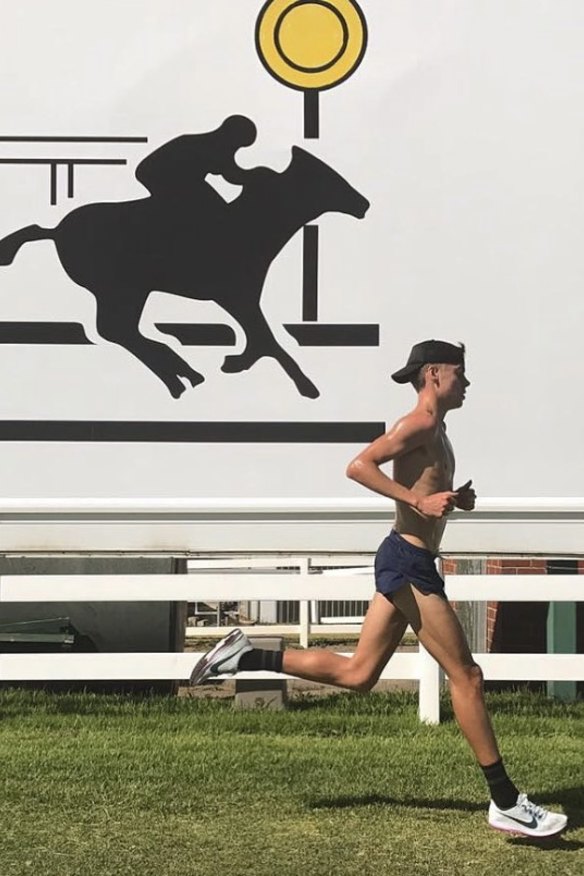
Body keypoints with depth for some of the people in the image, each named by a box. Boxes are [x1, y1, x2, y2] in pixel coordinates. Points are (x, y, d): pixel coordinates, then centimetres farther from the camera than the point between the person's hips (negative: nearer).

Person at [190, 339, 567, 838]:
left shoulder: (435, 432, 19)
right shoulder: (418, 425, -11)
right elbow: (359, 466, -23)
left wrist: (454, 500, 12)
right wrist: (420, 501, -27)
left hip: (405, 562, 10)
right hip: (409, 561, -10)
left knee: (357, 674, 11)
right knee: (466, 676, -5)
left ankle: (247, 656, 12)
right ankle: (506, 804, 1)